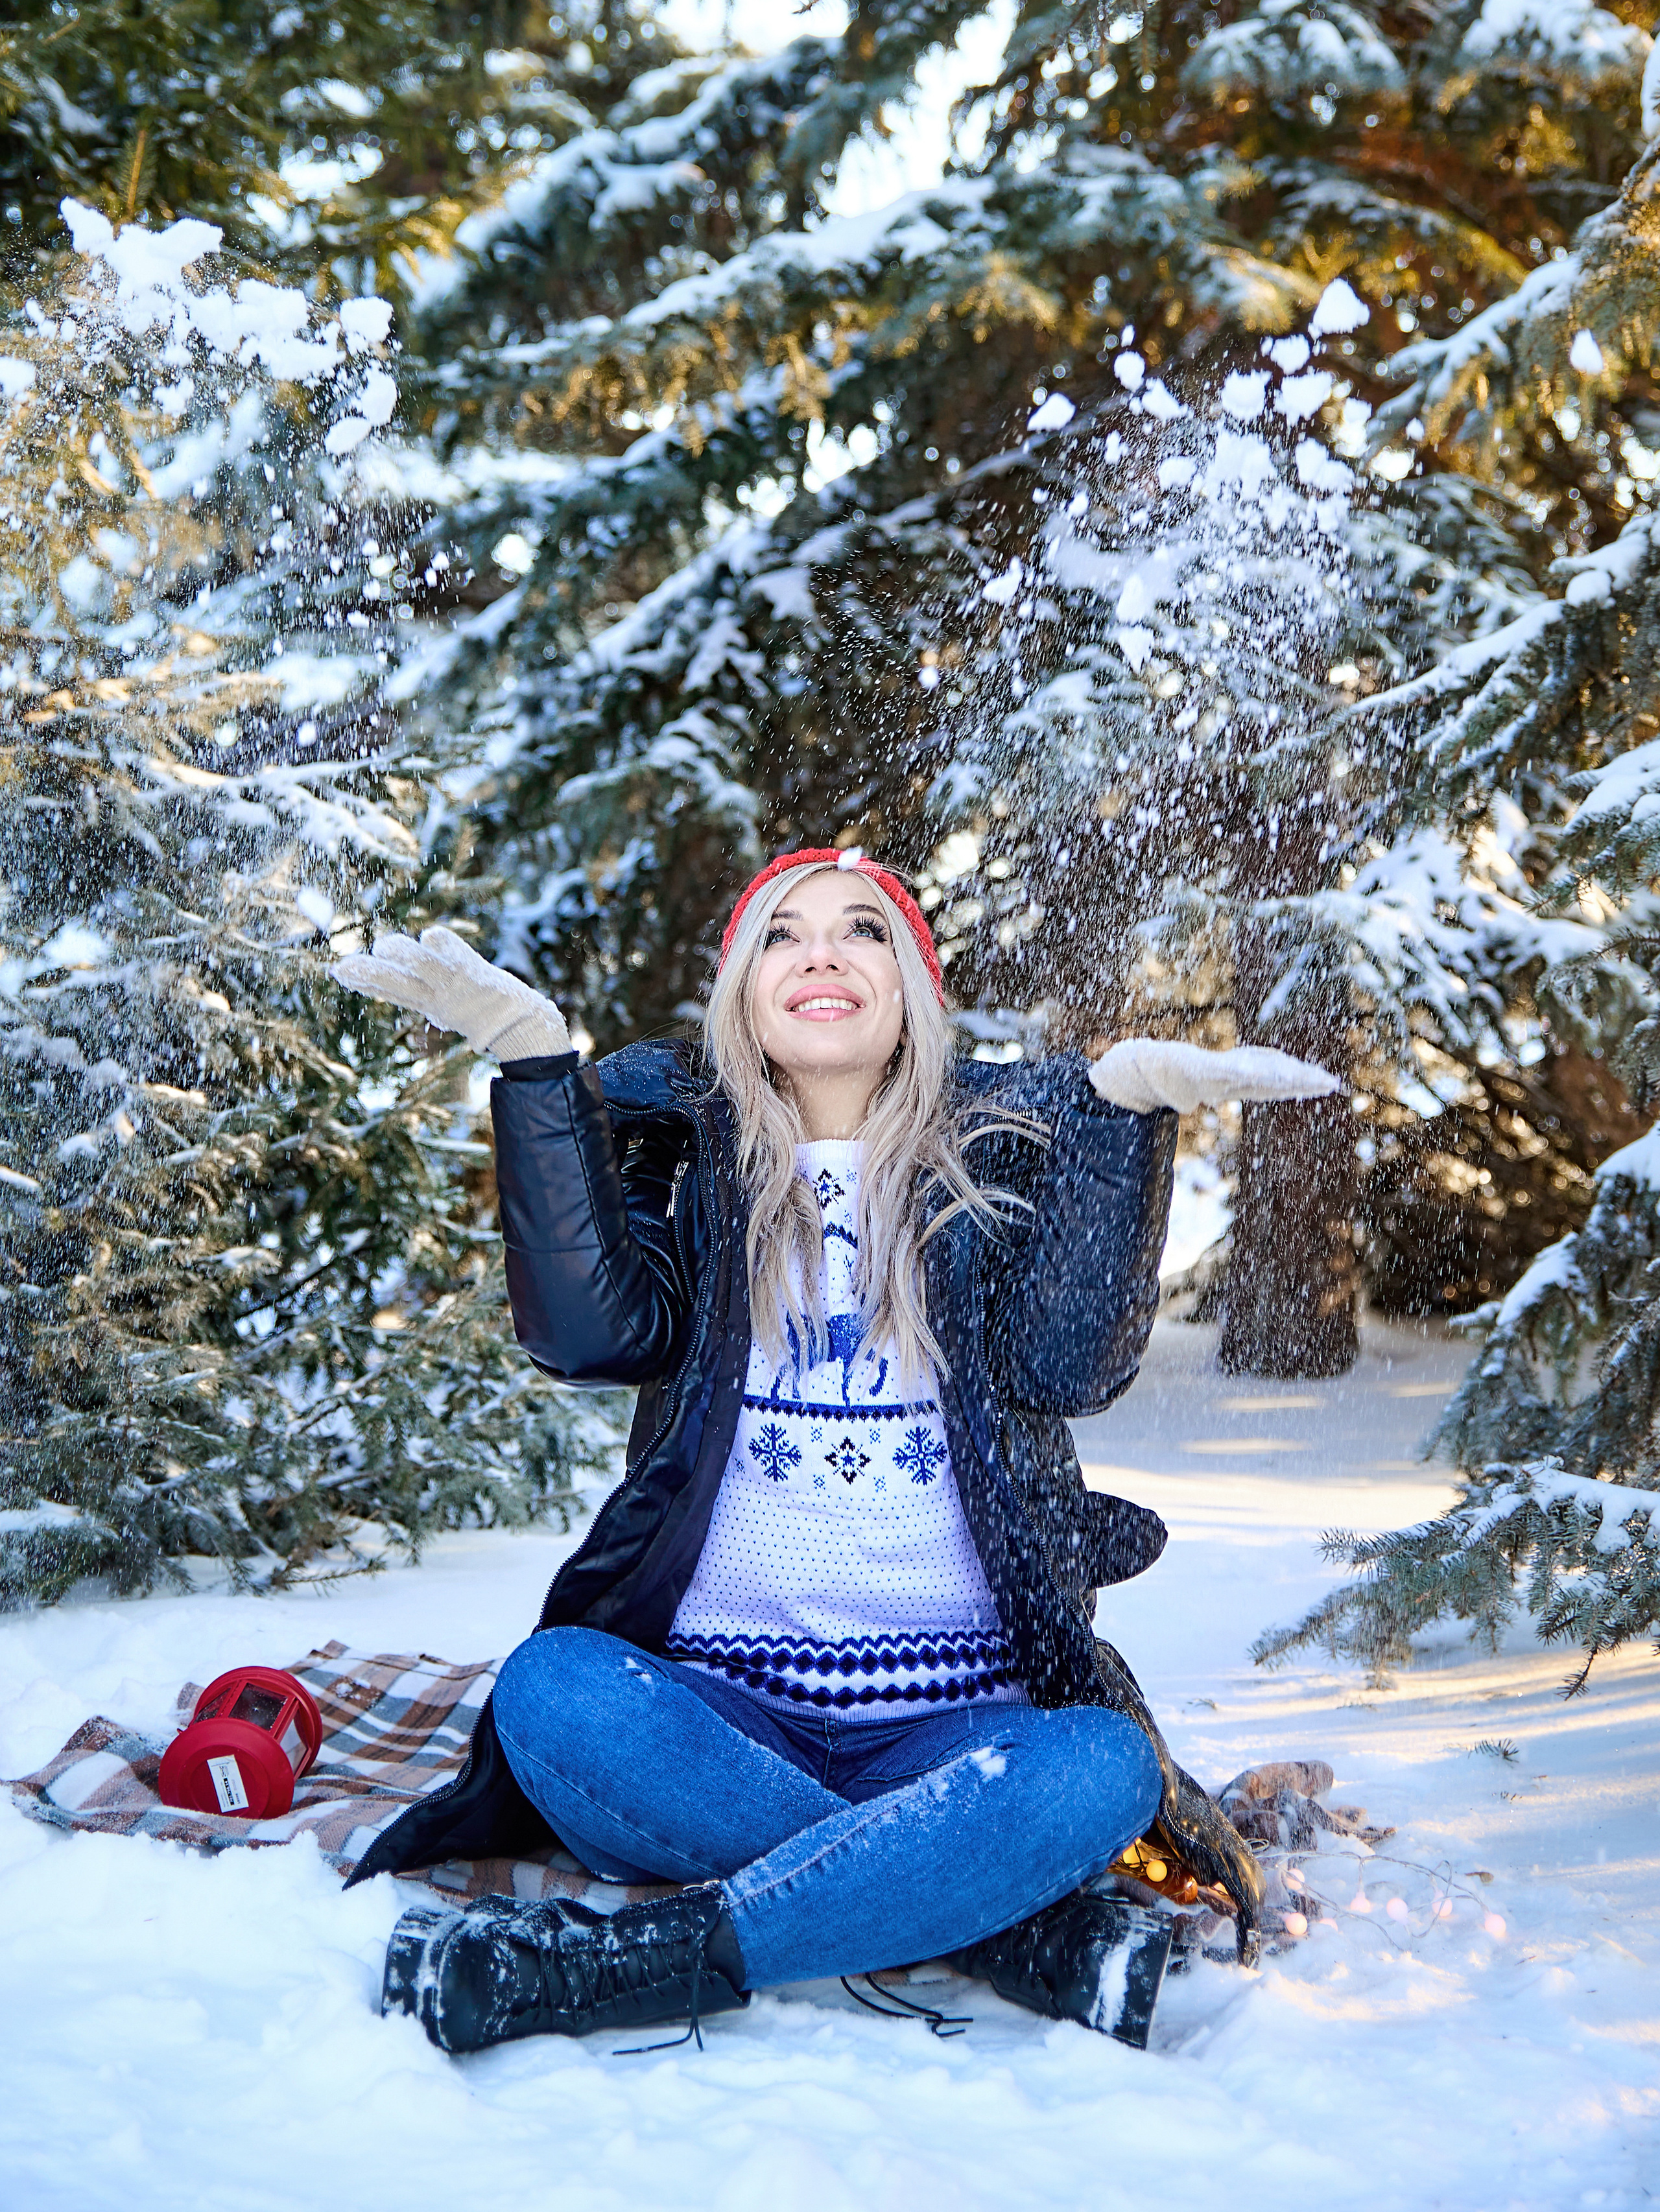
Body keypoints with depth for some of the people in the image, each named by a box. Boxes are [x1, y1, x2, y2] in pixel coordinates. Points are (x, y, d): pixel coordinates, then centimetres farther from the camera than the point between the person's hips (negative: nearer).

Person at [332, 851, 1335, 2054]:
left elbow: (1073, 1360, -8)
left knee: (1100, 1767, -31)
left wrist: (1128, 1102, -13)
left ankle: (631, 1961, -31)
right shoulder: (689, 1157, 12)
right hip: (719, 1711, 1)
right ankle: (1028, 1926, -27)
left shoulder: (1001, 1155, 10)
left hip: (960, 1717, 0)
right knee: (554, 1686, -30)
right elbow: (594, 1330, -9)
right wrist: (530, 1051, -11)